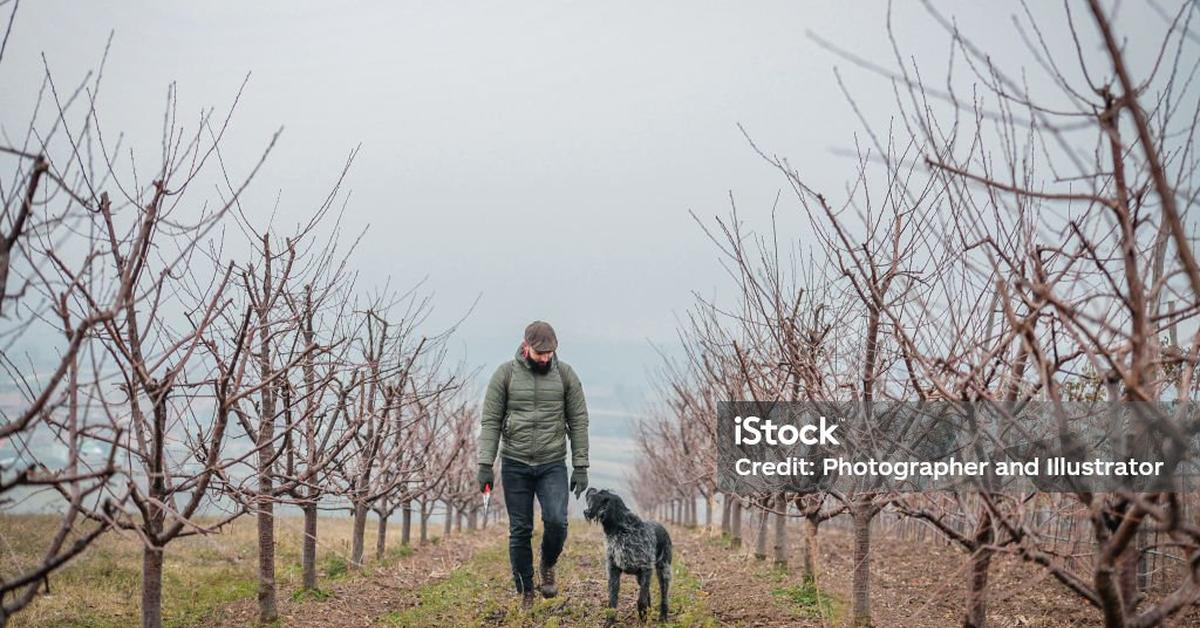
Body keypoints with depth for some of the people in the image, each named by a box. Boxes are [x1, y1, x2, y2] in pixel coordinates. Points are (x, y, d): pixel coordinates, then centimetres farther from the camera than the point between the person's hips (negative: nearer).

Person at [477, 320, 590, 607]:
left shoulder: (565, 374, 0)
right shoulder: (505, 374, -3)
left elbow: (578, 422, 2)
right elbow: (490, 421, -3)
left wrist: (581, 466, -3)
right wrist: (485, 464, -10)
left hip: (553, 465, 0)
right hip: (515, 465, 0)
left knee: (556, 521, -17)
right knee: (520, 530, 3)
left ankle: (547, 565, 14)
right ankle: (525, 592, 16)